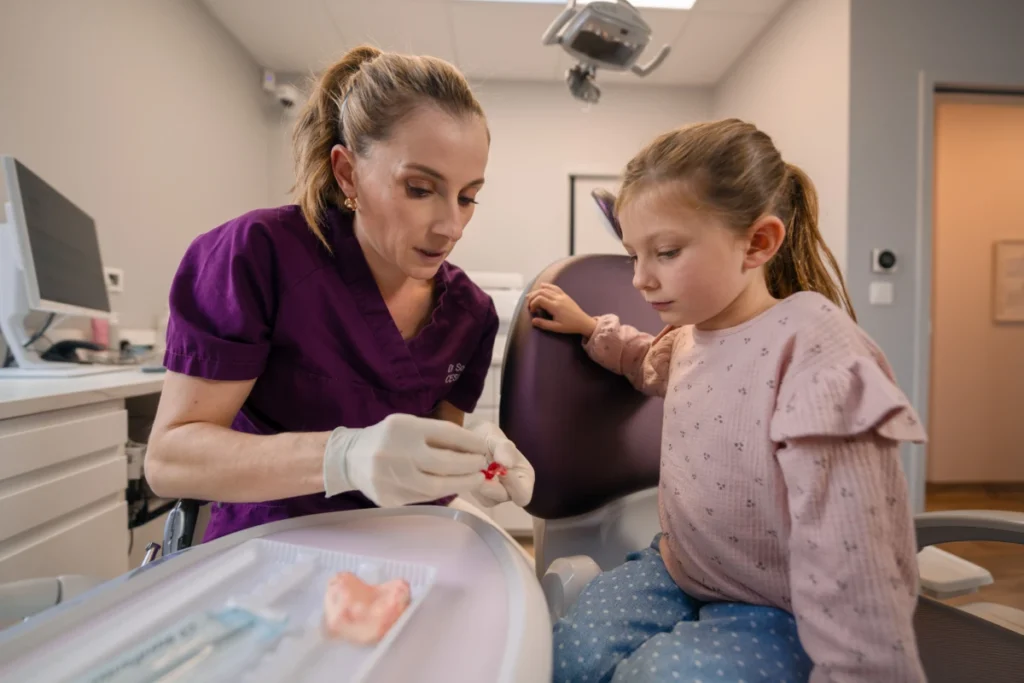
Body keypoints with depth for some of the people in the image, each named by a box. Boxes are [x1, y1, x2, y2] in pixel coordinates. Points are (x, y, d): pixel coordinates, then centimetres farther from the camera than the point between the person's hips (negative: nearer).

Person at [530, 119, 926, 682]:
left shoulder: (813, 352, -28)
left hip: (776, 612, -5)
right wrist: (590, 328, 16)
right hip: (682, 568, 6)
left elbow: (846, 567, -28)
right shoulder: (694, 327, -1)